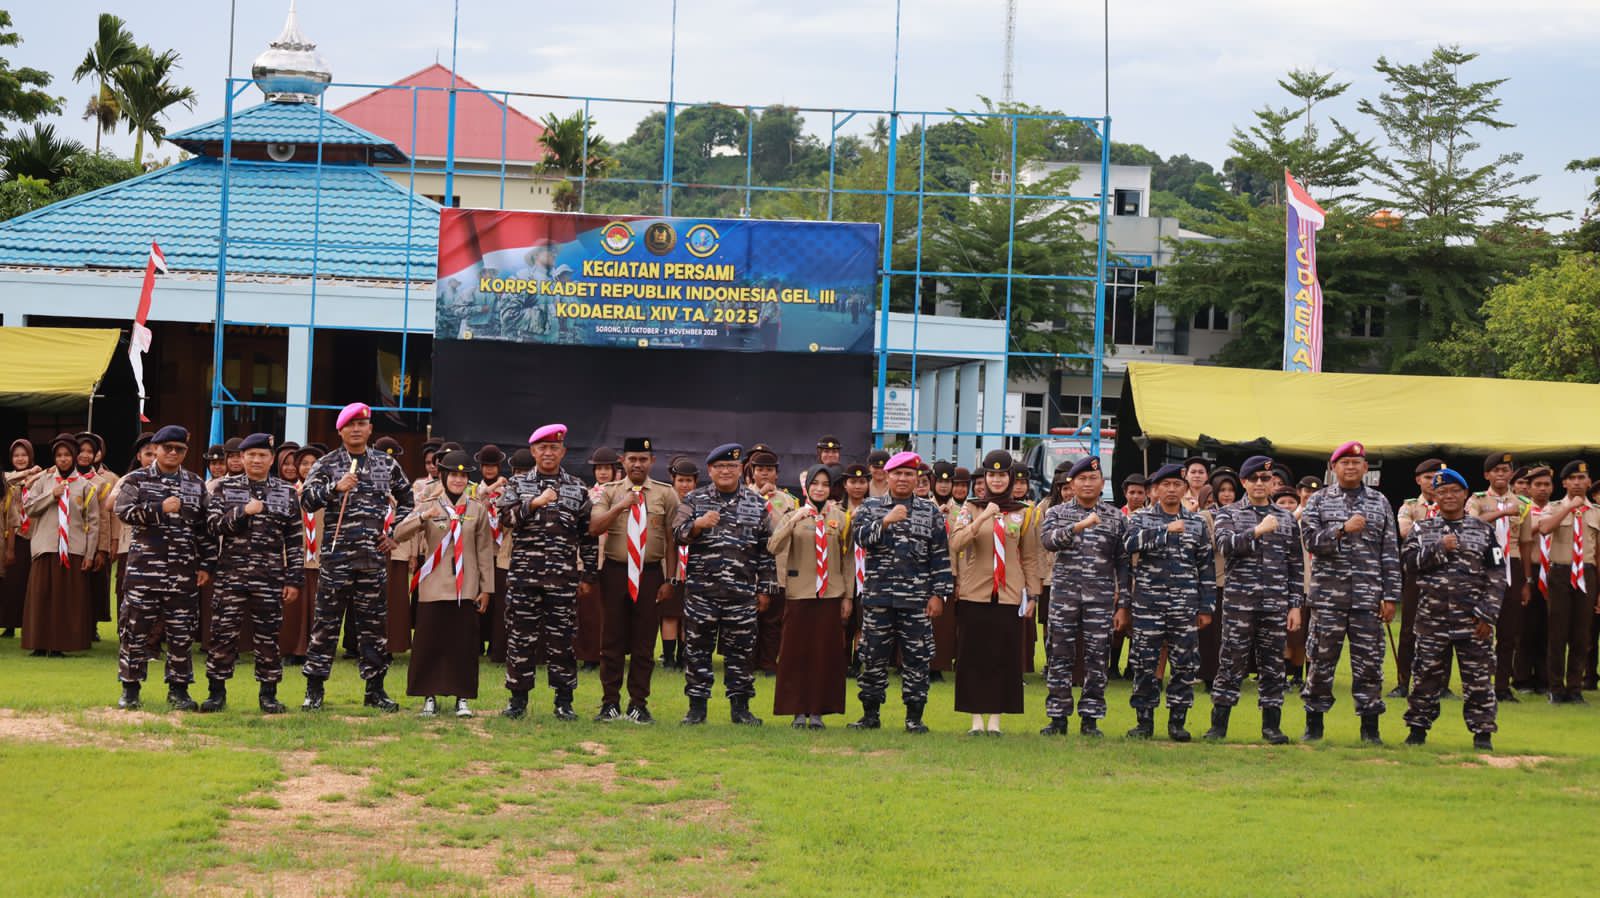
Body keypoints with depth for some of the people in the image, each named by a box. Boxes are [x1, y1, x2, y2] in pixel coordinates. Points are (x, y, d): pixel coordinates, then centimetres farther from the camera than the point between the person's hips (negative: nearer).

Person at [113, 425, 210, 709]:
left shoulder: (196, 484, 12)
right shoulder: (137, 480, 4)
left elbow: (205, 528, 11)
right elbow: (123, 510, -11)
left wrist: (206, 565, 6)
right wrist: (160, 508, -19)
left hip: (184, 571, 2)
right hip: (144, 566, -2)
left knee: (181, 632, 4)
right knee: (136, 627, 0)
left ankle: (178, 690, 13)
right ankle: (130, 689, 8)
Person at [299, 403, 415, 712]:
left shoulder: (387, 465, 10)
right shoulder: (327, 465, 3)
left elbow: (406, 501, 23)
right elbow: (306, 501, -6)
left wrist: (395, 534, 12)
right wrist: (335, 488, -19)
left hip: (374, 556, 2)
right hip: (336, 556, -2)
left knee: (373, 622, 6)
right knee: (326, 620, -1)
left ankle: (375, 689, 14)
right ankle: (314, 688, 4)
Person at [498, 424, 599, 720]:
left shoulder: (578, 489, 10)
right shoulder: (518, 485, 9)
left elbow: (589, 537, 11)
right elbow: (506, 518, -7)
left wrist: (588, 577, 7)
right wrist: (535, 503, -18)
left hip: (563, 578, 0)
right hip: (524, 574, 0)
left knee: (562, 638, 2)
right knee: (520, 637, 2)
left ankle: (564, 702, 9)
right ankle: (518, 699, 10)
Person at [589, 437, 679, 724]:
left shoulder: (666, 494, 5)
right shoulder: (609, 492, 5)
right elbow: (594, 528, -9)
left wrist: (670, 580, -1)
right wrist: (620, 506, -21)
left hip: (650, 574, 0)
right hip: (615, 571, 0)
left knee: (644, 642, 3)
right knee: (613, 640, 3)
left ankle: (638, 705, 10)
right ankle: (610, 704, 10)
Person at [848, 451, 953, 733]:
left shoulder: (930, 512, 8)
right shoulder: (871, 507, 8)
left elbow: (941, 556, 6)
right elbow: (859, 535, -10)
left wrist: (938, 594, -1)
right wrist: (885, 521, -21)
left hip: (917, 600, 0)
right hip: (878, 597, 0)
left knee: (916, 657, 1)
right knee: (873, 656, 4)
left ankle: (914, 717, 9)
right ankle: (870, 714, 14)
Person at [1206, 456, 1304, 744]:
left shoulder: (1287, 518, 12)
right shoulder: (1229, 513, 6)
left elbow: (1296, 565, 11)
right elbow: (1226, 546, -12)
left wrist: (1296, 605, 6)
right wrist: (1258, 531, -19)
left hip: (1276, 605, 2)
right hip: (1239, 602, -2)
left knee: (1273, 664, 4)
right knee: (1232, 662, -2)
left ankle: (1271, 725, 12)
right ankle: (1218, 725, 3)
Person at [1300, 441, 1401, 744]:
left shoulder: (1379, 503, 10)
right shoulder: (1319, 501, 7)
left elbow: (1390, 553, 8)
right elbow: (1311, 540, -6)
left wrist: (1391, 596, 2)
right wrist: (1343, 529, -19)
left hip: (1368, 597, 1)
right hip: (1328, 596, -1)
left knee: (1369, 662, 0)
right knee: (1322, 659, 2)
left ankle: (1370, 728, 7)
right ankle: (1314, 725, 11)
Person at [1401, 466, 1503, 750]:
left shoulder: (1483, 530, 7)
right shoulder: (1422, 530, 10)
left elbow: (1496, 576, 3)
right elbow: (1409, 561, -4)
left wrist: (1487, 615, -5)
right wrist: (1440, 548, -12)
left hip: (1472, 620, -1)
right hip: (1432, 617, 1)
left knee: (1478, 676, 0)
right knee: (1426, 673, 5)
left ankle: (1482, 732, 6)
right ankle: (1418, 728, 15)